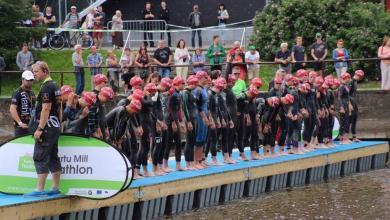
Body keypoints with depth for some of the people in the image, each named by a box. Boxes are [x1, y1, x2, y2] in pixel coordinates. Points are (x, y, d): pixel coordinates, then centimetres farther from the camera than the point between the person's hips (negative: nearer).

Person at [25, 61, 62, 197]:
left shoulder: (46, 87, -15)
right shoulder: (55, 86, 16)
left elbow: (46, 109, -21)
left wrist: (40, 129, -21)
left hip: (47, 127, -10)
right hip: (55, 126, 10)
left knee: (40, 158, -9)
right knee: (53, 157, 12)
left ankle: (40, 190, -10)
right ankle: (55, 188, 15)